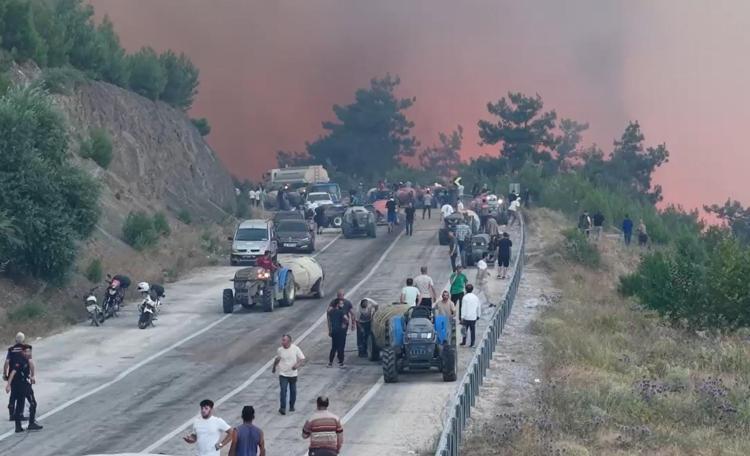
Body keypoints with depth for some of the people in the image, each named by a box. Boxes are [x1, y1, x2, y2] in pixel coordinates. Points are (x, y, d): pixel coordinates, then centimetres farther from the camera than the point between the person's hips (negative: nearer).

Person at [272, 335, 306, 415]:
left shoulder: (295, 349, -12)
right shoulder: (279, 350, -5)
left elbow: (303, 359, -10)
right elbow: (277, 359, 14)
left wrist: (297, 365, -30)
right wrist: (274, 367, 27)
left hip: (293, 374, 0)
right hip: (283, 374, 0)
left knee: (293, 391, 14)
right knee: (283, 391, -12)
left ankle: (292, 406, 32)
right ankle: (282, 408, -10)